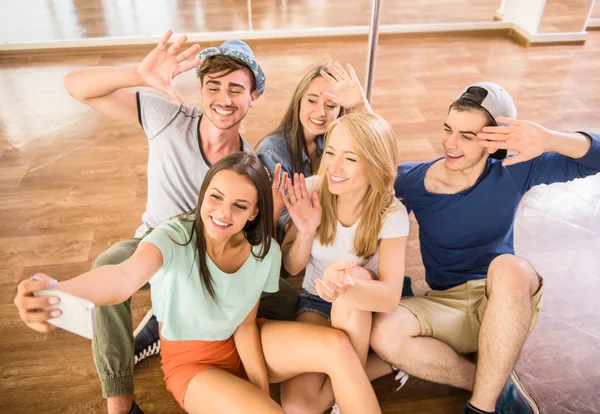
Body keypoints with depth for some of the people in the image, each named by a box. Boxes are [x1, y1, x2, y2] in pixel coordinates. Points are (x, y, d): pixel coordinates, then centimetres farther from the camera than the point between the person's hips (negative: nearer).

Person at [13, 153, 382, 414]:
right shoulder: (175, 236, -28)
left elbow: (245, 325, -7)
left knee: (337, 345, -19)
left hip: (243, 346, 4)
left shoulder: (266, 251, -14)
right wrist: (58, 292, -69)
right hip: (191, 361, -3)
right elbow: (126, 275, -49)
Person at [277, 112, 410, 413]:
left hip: (364, 312, -1)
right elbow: (291, 267, -8)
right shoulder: (312, 190, -16)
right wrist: (306, 232, -30)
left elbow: (391, 297, -30)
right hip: (315, 302, 1)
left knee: (356, 275, -39)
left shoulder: (391, 214, -21)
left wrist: (348, 285, -53)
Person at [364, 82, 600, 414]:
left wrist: (549, 140, -28)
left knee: (509, 268, -37)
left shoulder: (512, 173, -8)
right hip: (445, 305, 1)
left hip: (508, 304, 0)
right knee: (384, 334, -31)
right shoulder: (413, 181, -9)